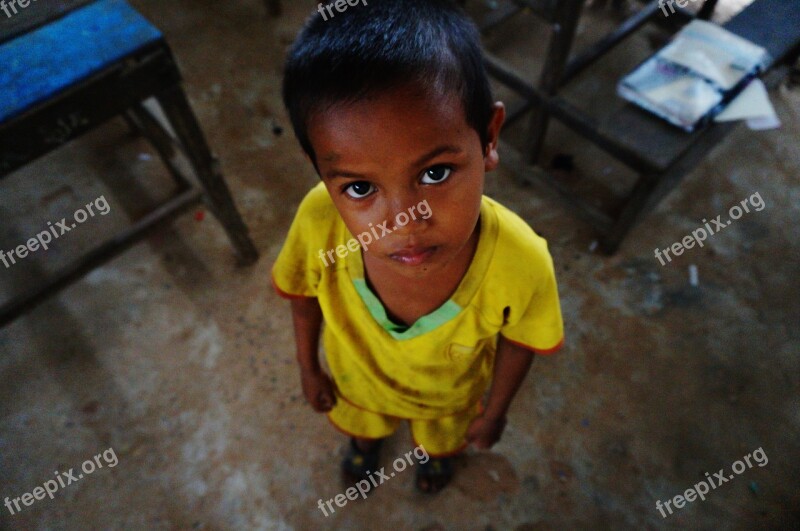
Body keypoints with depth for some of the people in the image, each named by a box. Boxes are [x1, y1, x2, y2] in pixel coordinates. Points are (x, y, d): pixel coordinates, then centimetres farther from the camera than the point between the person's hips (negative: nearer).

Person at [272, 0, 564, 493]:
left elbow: (518, 340, -19)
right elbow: (304, 292, -16)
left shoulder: (522, 263, -42)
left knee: (444, 433, 36)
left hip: (451, 394, 0)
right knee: (361, 419, 37)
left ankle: (440, 449, 74)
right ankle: (364, 440, 75)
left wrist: (495, 410, -2)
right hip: (355, 378, 1)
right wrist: (309, 365, -1)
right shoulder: (318, 221, -40)